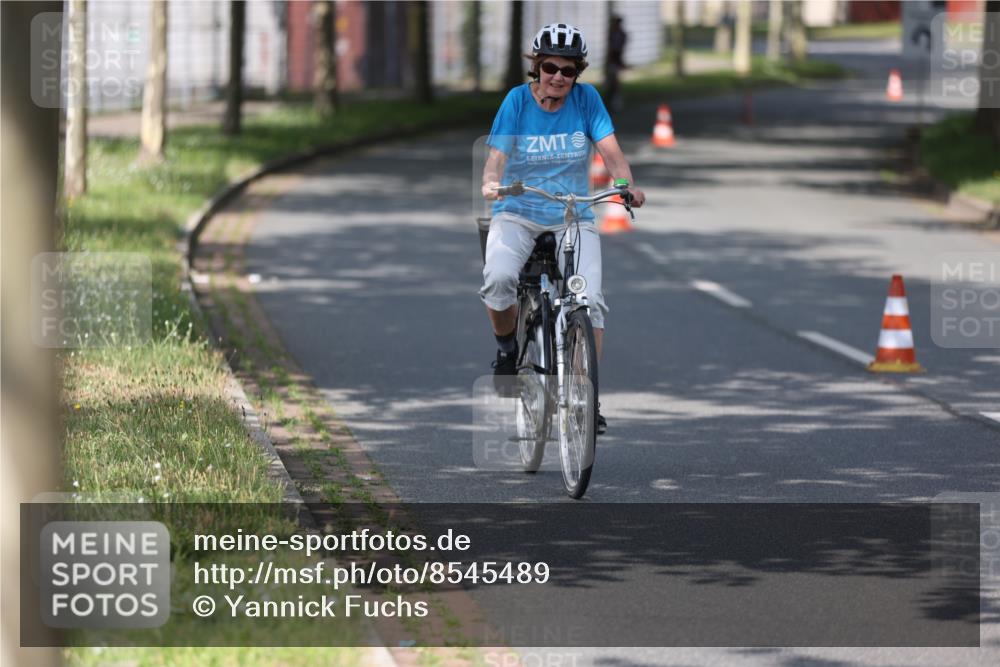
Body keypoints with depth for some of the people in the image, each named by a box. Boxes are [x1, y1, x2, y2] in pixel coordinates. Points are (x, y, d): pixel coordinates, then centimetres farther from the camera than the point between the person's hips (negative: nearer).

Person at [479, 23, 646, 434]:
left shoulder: (586, 99, -4)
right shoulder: (518, 100, -7)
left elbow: (611, 152, -11)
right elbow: (496, 157, -14)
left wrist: (629, 186, -31)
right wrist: (491, 184, -36)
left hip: (573, 218, 1)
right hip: (517, 214, -1)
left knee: (590, 302, -19)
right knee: (498, 278, -31)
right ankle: (506, 349, -1)